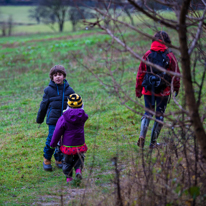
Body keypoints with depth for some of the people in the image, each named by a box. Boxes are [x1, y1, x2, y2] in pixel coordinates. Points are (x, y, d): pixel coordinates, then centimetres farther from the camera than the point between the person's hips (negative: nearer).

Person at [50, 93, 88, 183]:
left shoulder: (64, 118, -17)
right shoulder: (83, 117, -8)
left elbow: (57, 132, -11)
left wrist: (53, 144, 1)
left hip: (68, 146, -2)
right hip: (80, 145, 2)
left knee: (67, 161, 18)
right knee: (79, 158, 25)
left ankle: (68, 177, 23)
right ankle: (78, 169, 2)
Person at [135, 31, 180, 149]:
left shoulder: (147, 55, 0)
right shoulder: (170, 55, -7)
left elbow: (140, 73, 4)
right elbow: (176, 73, -2)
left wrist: (138, 89, 13)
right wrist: (176, 87, 13)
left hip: (148, 90, 2)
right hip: (163, 91, -2)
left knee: (148, 113, 14)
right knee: (159, 116, 9)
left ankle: (142, 136, -8)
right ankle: (153, 142, 10)